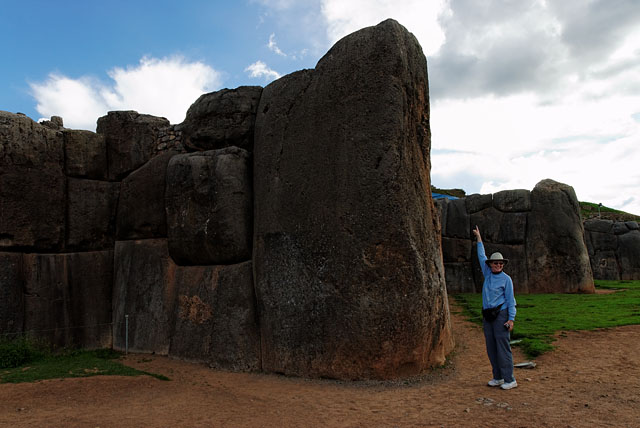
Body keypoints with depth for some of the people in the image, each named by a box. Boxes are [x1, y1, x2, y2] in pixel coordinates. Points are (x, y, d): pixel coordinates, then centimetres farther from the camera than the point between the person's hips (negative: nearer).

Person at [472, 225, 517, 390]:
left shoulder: (506, 279, -4)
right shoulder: (488, 274, 10)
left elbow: (510, 300, -6)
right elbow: (482, 257, 18)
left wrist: (511, 319, -13)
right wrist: (479, 238, 21)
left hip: (501, 314, -6)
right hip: (487, 316, 6)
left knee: (503, 346, -7)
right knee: (491, 347, 8)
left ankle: (510, 379, -1)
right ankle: (498, 377, 17)